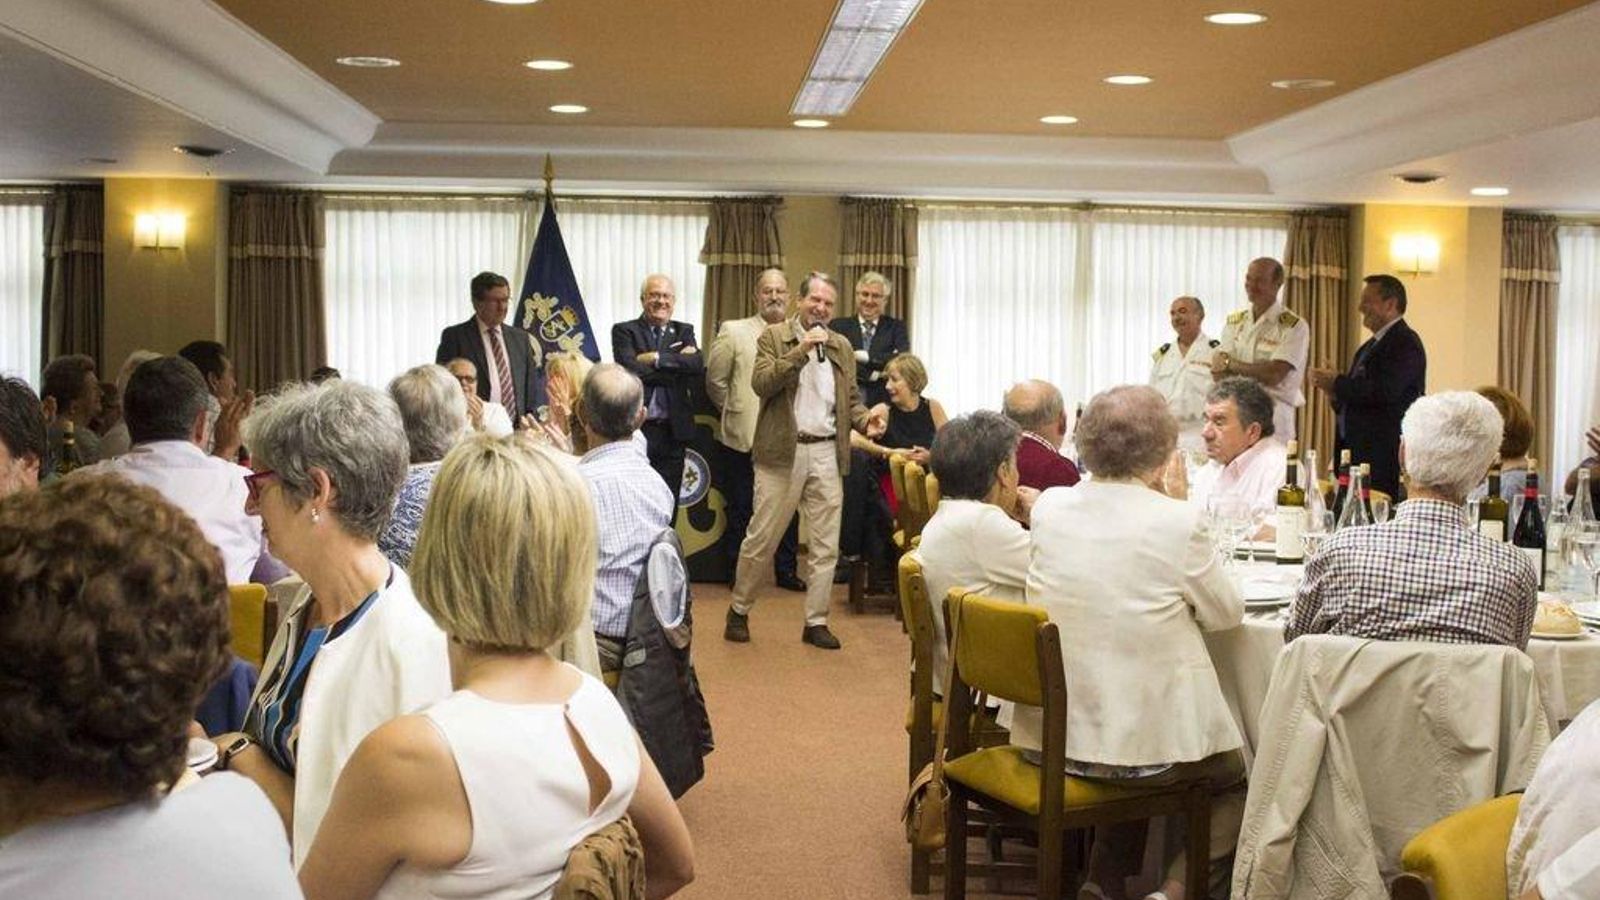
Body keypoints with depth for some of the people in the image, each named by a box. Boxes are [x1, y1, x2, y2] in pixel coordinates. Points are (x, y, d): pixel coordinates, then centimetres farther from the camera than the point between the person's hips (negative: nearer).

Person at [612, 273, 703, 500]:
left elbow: (697, 365, -6)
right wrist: (676, 362, -9)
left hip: (673, 430, 3)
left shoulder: (684, 332, 13)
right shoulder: (625, 331, 3)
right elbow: (630, 369, -15)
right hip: (635, 429, -3)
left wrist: (657, 358, -13)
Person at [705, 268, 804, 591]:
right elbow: (715, 380, 2)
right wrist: (735, 413, 4)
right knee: (741, 510, 6)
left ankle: (785, 571, 22)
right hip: (744, 439, -2)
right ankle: (738, 574, 17)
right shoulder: (733, 332, -2)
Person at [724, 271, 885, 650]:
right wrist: (801, 348, -19)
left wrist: (864, 420, -4)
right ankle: (739, 611, 19)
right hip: (782, 451, -4)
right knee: (761, 538, 2)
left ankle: (816, 622, 13)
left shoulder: (842, 347, 14)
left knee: (826, 543, 4)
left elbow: (850, 398, 17)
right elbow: (761, 383, -14)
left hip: (827, 453, 4)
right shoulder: (774, 337, 0)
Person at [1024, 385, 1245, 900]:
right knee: (1239, 777, 23)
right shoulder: (1179, 520, -17)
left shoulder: (1048, 508, -2)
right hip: (1144, 738, -5)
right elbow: (1227, 614, -1)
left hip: (1051, 735, 5)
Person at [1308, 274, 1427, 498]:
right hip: (1359, 450, 9)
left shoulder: (1405, 343, -10)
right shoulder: (1372, 345, 21)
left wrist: (1337, 382, -12)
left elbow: (1384, 391, -23)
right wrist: (1335, 393, 4)